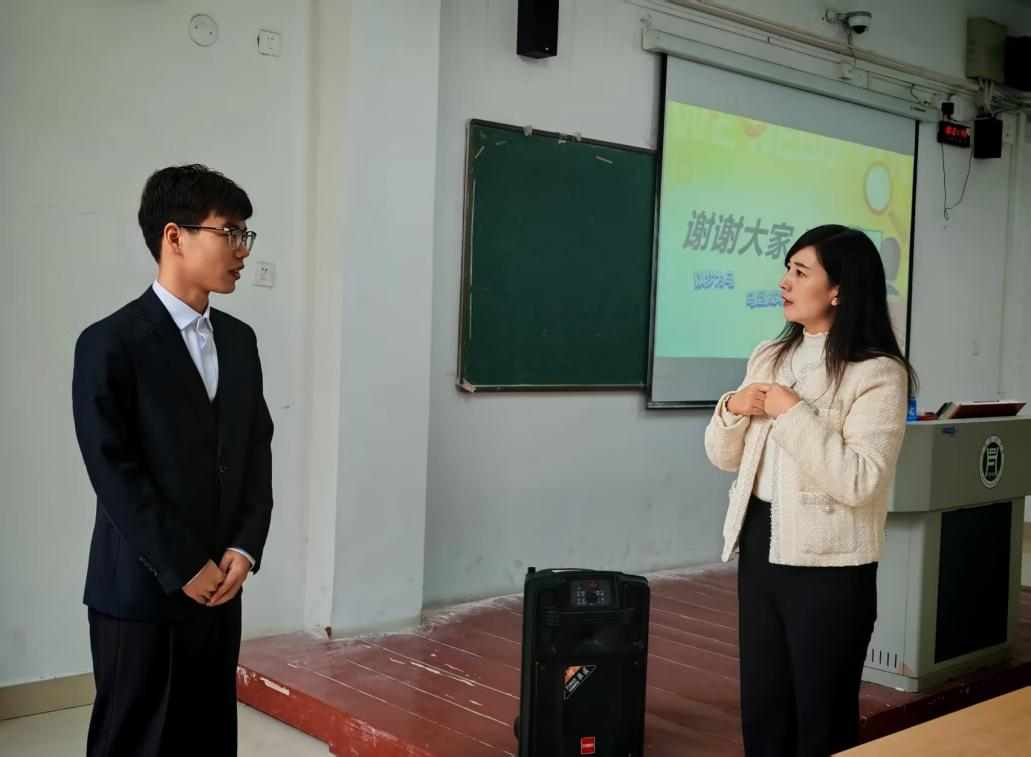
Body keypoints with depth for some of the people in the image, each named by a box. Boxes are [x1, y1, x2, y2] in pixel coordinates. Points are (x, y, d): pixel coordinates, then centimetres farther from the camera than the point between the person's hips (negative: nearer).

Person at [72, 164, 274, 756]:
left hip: (220, 587, 6)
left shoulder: (239, 340, 10)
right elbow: (113, 473, -13)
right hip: (141, 594, -5)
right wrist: (183, 568, -13)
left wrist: (245, 548, -3)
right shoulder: (110, 344, -10)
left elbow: (258, 450, 10)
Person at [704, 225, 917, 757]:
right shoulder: (769, 357, 9)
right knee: (761, 707, 16)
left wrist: (793, 412, -19)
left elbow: (858, 481, -22)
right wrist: (732, 408, -7)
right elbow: (724, 457, 12)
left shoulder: (877, 373, -12)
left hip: (828, 565, -6)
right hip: (760, 547, 6)